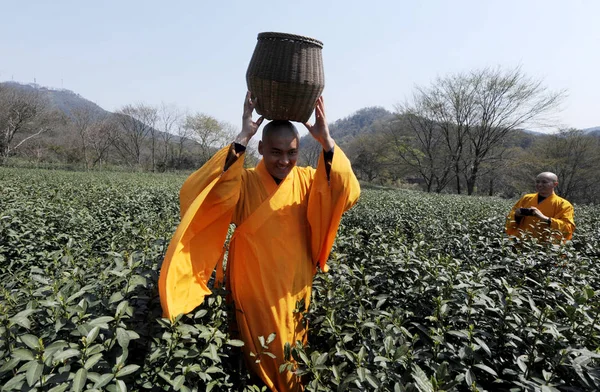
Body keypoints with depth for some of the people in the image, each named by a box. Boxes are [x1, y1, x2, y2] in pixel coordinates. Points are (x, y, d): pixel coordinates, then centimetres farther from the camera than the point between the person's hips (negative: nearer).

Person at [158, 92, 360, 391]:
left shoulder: (307, 181, -6)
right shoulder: (243, 183, -14)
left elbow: (347, 194, -22)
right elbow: (201, 195, -33)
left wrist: (327, 143, -33)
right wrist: (241, 140, -38)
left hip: (295, 294, 3)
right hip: (254, 294, -2)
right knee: (260, 366, 19)